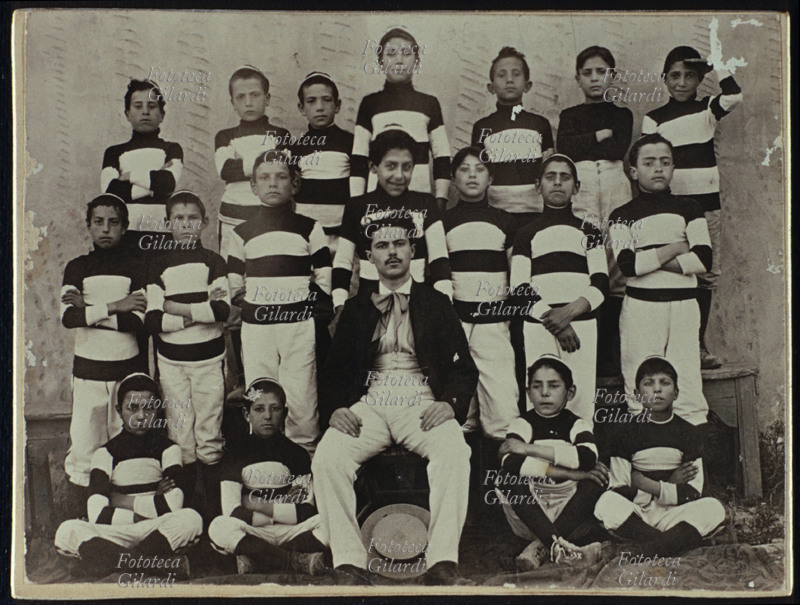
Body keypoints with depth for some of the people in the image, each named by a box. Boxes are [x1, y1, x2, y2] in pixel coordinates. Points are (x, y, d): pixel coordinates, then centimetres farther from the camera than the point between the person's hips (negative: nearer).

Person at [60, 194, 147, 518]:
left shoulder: (136, 269, 4)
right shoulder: (76, 268, 6)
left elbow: (138, 322, -10)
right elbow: (67, 317, -10)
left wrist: (89, 309, -12)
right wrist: (113, 307, -16)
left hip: (129, 369, -1)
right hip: (88, 370, 1)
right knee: (83, 449, 1)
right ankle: (78, 524, 13)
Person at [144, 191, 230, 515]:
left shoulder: (213, 262, 4)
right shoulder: (159, 266, 6)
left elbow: (222, 309, -12)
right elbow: (152, 320, -5)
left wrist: (177, 308, -12)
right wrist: (197, 313, -12)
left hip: (208, 357, -1)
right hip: (171, 359, 1)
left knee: (209, 432, 0)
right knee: (180, 433, 3)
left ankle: (213, 501, 9)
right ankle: (185, 499, 14)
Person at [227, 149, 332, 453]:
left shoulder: (309, 228, 7)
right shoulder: (242, 232, 11)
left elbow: (325, 277, 6)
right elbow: (233, 282, 15)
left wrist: (310, 303, -4)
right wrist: (248, 303, 2)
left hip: (299, 324, -1)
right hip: (256, 325, 2)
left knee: (301, 395, -2)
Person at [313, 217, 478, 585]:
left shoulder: (435, 304, 15)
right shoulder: (356, 309, 19)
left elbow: (464, 368, 9)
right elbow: (334, 371, 16)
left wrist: (450, 403, -12)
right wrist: (335, 408, -5)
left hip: (423, 406, -1)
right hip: (369, 406, 2)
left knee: (454, 452, -34)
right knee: (326, 458, -28)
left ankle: (442, 562, -32)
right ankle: (349, 564, -24)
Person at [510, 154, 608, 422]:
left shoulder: (588, 231, 16)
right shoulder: (526, 233, 13)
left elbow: (601, 284, 5)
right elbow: (519, 289, 4)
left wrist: (569, 312, -13)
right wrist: (553, 322, -10)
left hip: (582, 324, 1)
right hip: (537, 326, 0)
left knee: (581, 400, -6)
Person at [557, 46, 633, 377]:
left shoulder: (621, 114, 22)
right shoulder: (569, 116, 21)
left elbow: (619, 149, 3)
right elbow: (563, 148, 1)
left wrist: (582, 145, 0)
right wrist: (600, 135, 1)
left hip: (616, 188, 1)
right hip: (580, 191, 0)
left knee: (617, 270, -8)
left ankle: (613, 359, -6)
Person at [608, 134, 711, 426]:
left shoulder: (689, 209, 14)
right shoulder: (622, 216, 8)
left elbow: (703, 259, 0)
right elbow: (627, 265, -8)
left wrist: (650, 259, -6)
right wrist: (675, 248, -4)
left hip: (683, 304, 1)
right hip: (640, 306, -1)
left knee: (688, 387, -4)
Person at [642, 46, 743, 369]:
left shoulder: (707, 109, 10)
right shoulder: (654, 119, 6)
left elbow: (734, 96, -11)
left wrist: (717, 65, -6)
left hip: (706, 202, 2)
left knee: (706, 275, 3)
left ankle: (699, 344, 12)